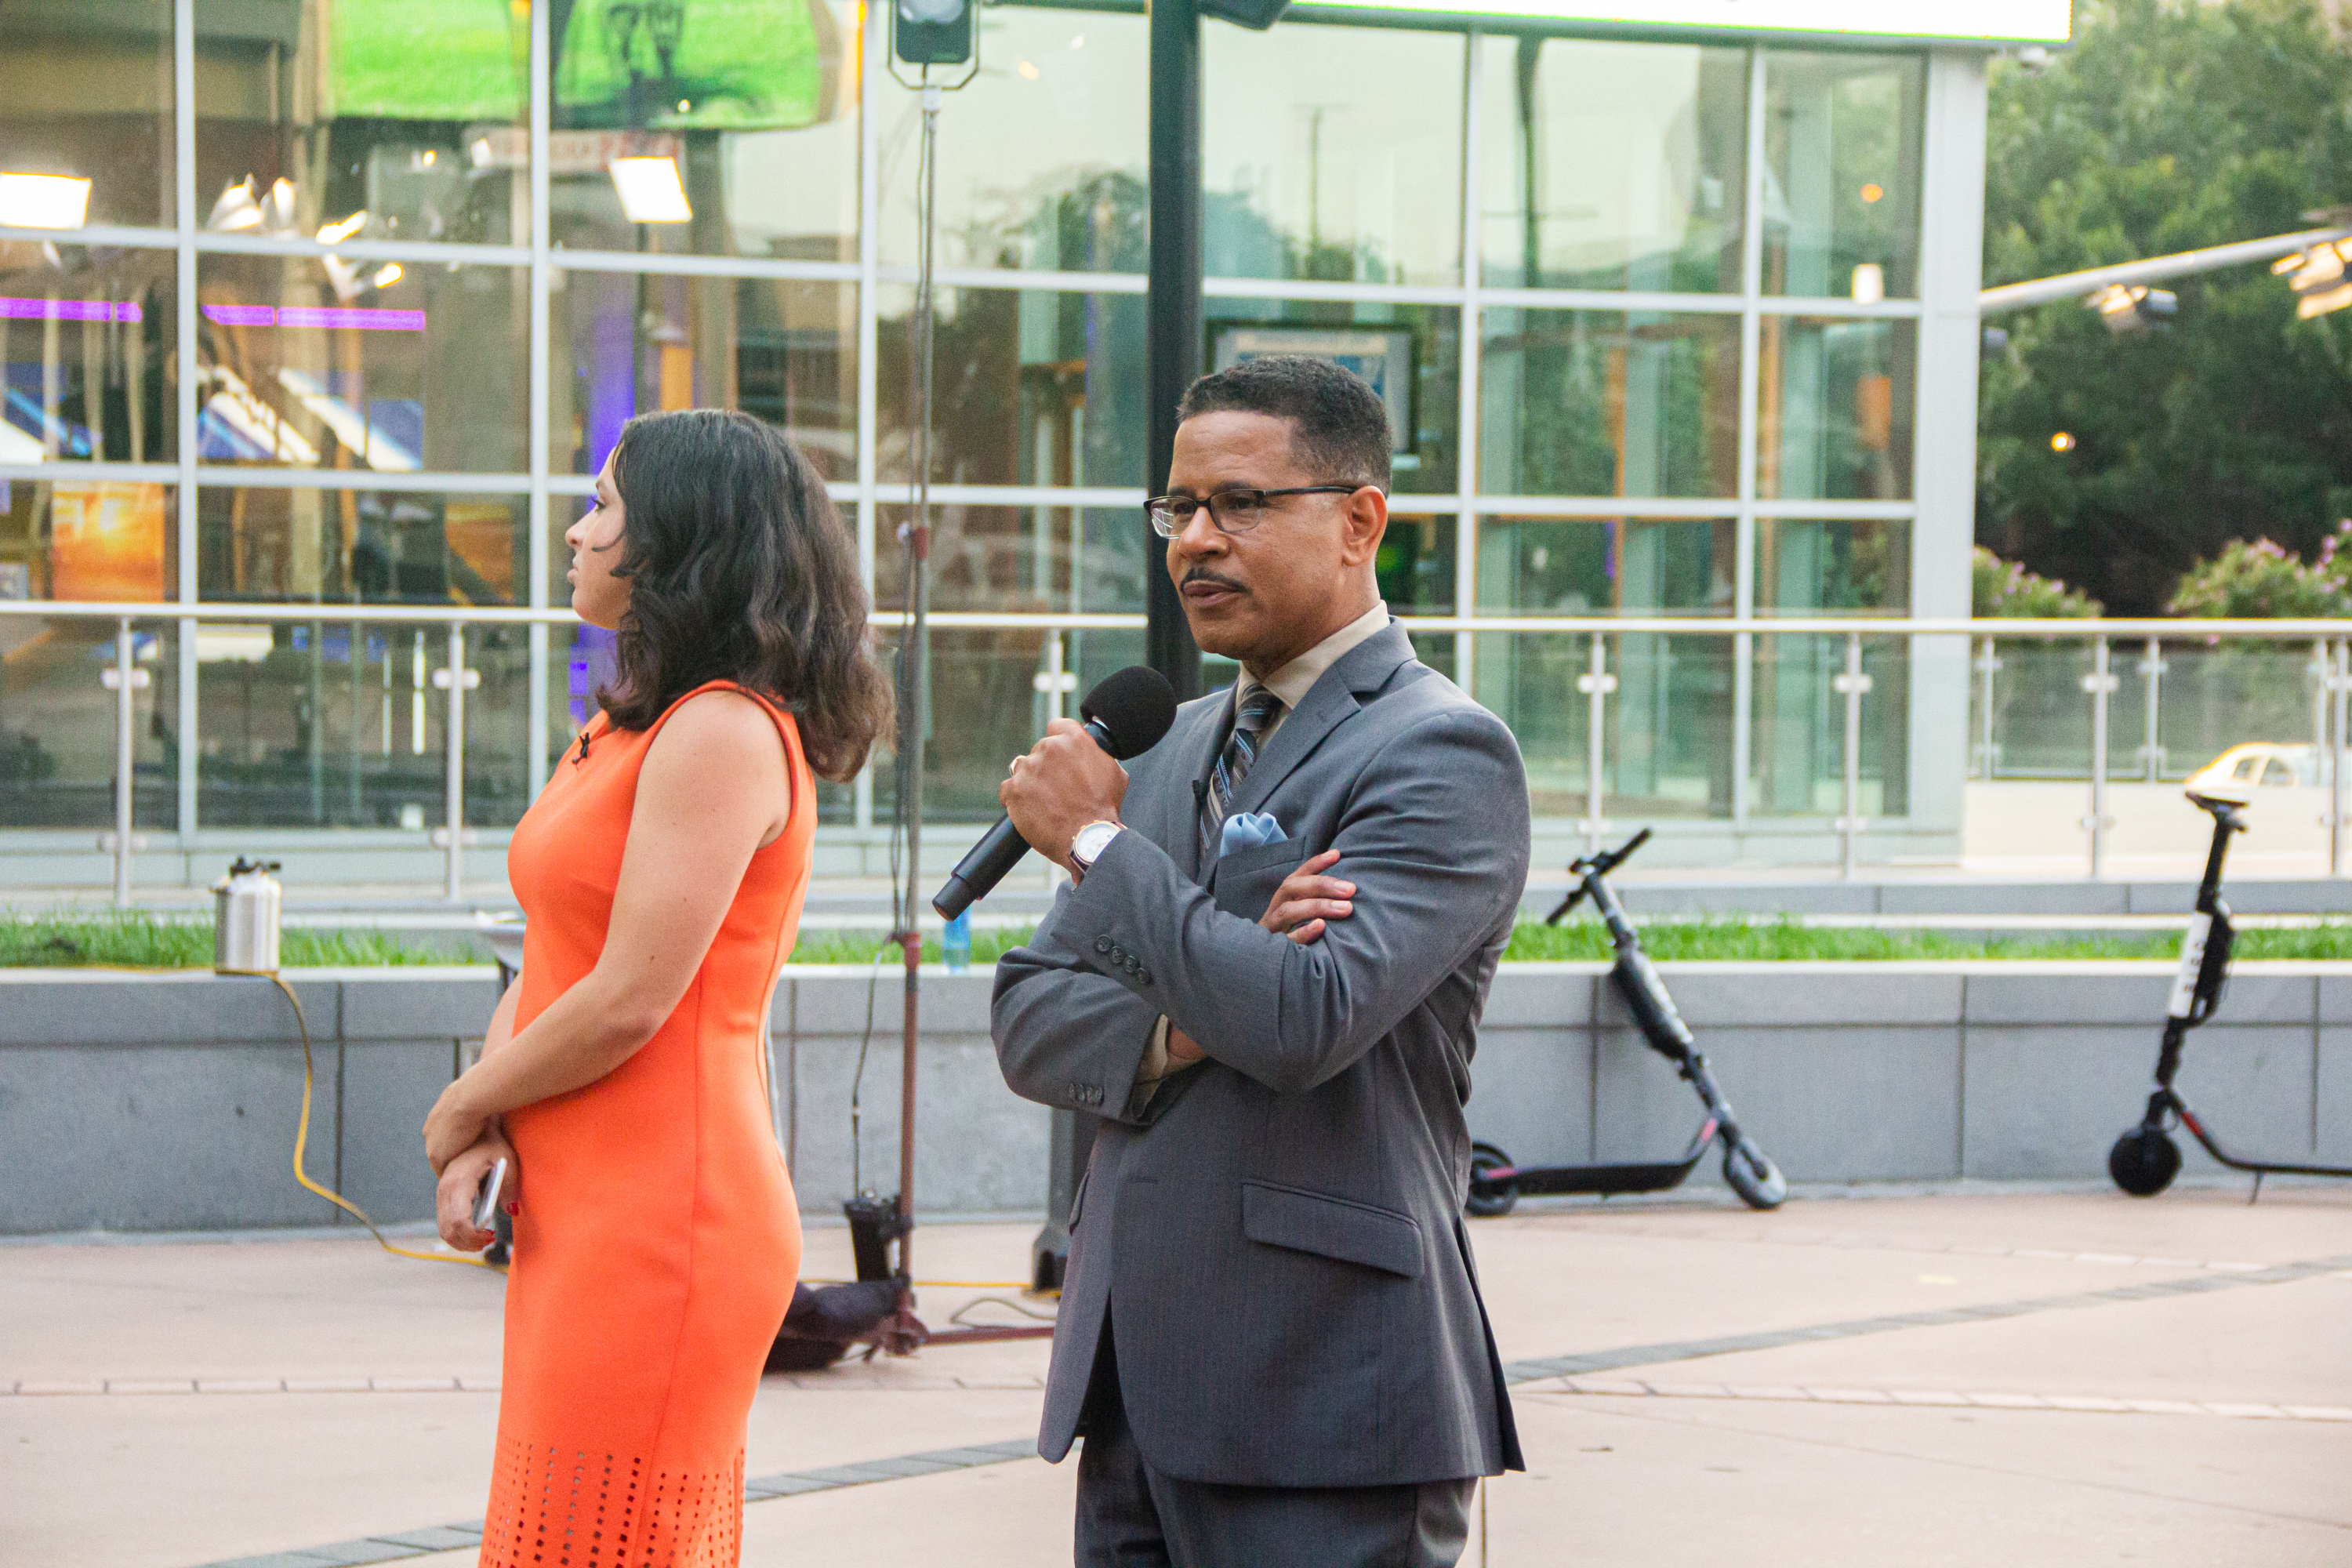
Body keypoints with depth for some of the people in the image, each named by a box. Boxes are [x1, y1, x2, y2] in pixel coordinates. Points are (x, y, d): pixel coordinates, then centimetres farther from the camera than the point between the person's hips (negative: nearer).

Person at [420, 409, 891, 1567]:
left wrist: (459, 1111, -4)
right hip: (580, 1214, 9)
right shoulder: (623, 733, 18)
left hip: (661, 1221, -9)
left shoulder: (724, 734, -14)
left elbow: (629, 1002, -18)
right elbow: (545, 975, 16)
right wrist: (484, 1137, -2)